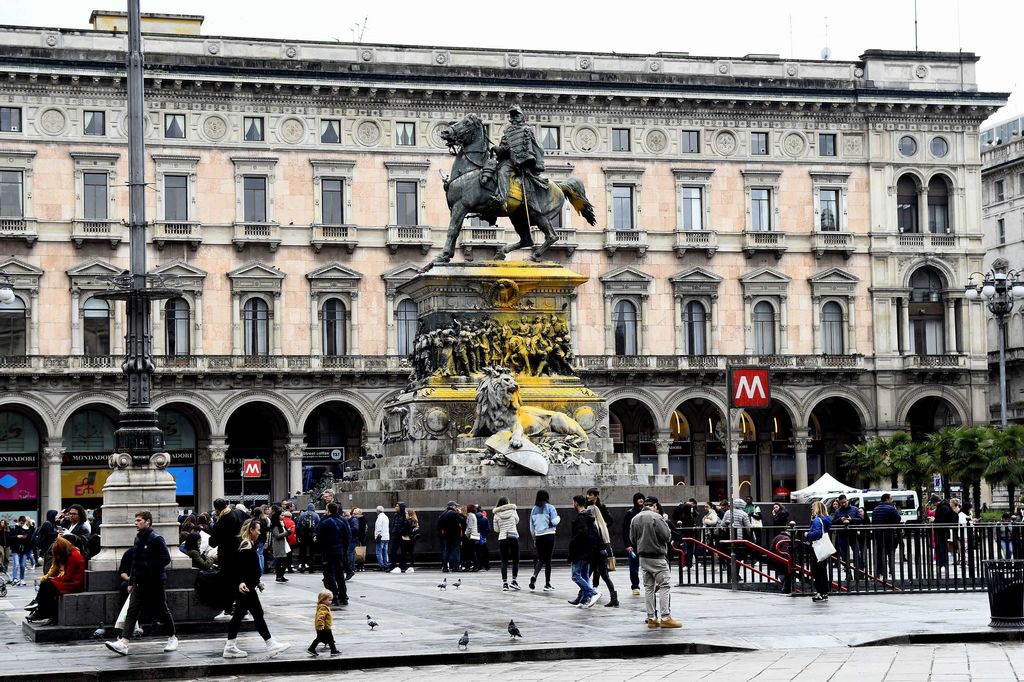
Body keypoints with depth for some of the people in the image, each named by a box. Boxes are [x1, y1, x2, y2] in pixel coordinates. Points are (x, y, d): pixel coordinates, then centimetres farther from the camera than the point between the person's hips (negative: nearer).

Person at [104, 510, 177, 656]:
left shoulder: (156, 538, -12)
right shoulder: (138, 539, 13)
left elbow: (166, 558, -17)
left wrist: (148, 567, -21)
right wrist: (131, 582, 17)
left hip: (154, 583, -7)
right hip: (139, 582, 7)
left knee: (161, 611, 6)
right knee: (132, 611, -6)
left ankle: (172, 638, 25)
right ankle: (123, 643, -16)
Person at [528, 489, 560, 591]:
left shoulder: (534, 509, 8)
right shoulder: (550, 507, -5)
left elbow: (531, 525, 12)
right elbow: (554, 522, -10)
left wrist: (534, 539, 21)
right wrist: (558, 518, 12)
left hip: (538, 536, 3)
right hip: (549, 536, -3)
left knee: (541, 559, 12)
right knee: (548, 559, 3)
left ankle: (534, 576, -12)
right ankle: (547, 584, 6)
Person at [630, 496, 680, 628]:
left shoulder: (635, 519, 7)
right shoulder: (656, 517, -14)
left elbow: (632, 539, 10)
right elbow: (667, 536, -16)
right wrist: (667, 528, 4)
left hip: (643, 557, 7)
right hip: (657, 557, -7)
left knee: (648, 587, 11)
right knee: (665, 585, -3)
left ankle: (651, 618, 12)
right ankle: (665, 617, -9)